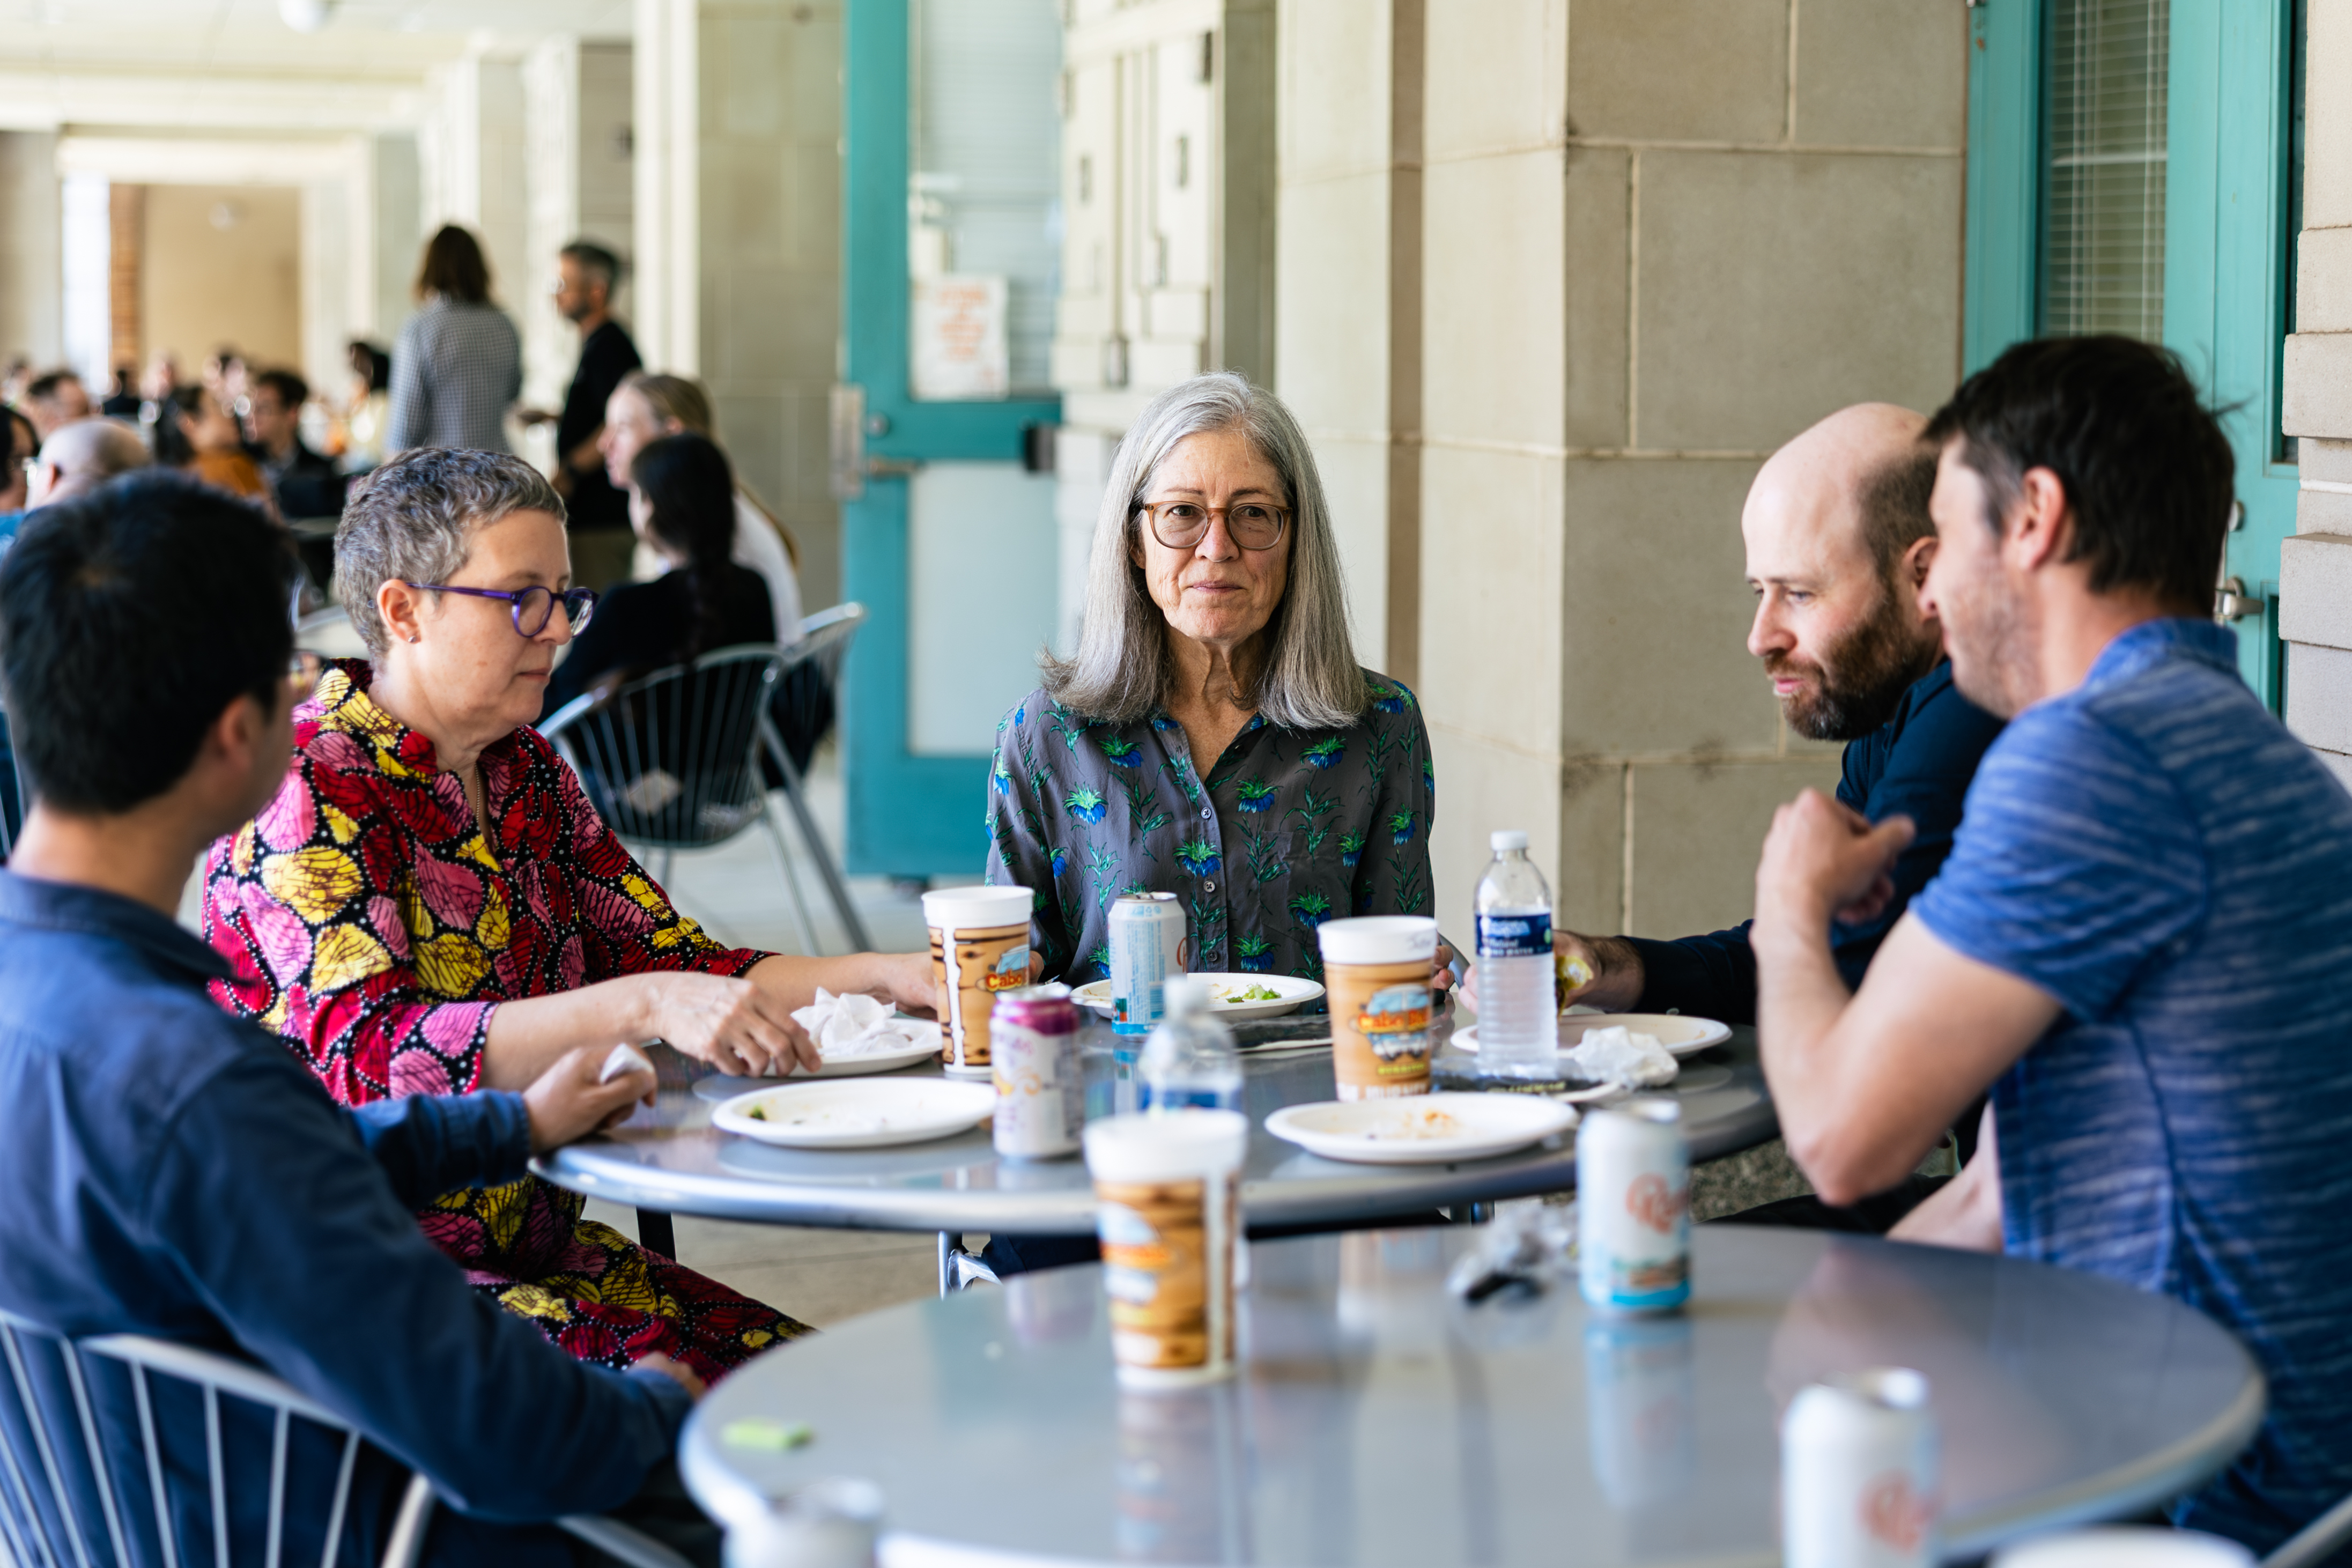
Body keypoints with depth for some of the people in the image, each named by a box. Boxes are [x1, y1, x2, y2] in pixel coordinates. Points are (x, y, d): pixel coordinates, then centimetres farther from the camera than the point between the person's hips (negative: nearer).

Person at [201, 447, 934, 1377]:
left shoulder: (527, 773, 11)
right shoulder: (303, 786, -13)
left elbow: (671, 962, 10)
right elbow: (370, 1053, -27)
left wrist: (878, 976, -7)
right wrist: (642, 1005, -38)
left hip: (536, 1252, 7)